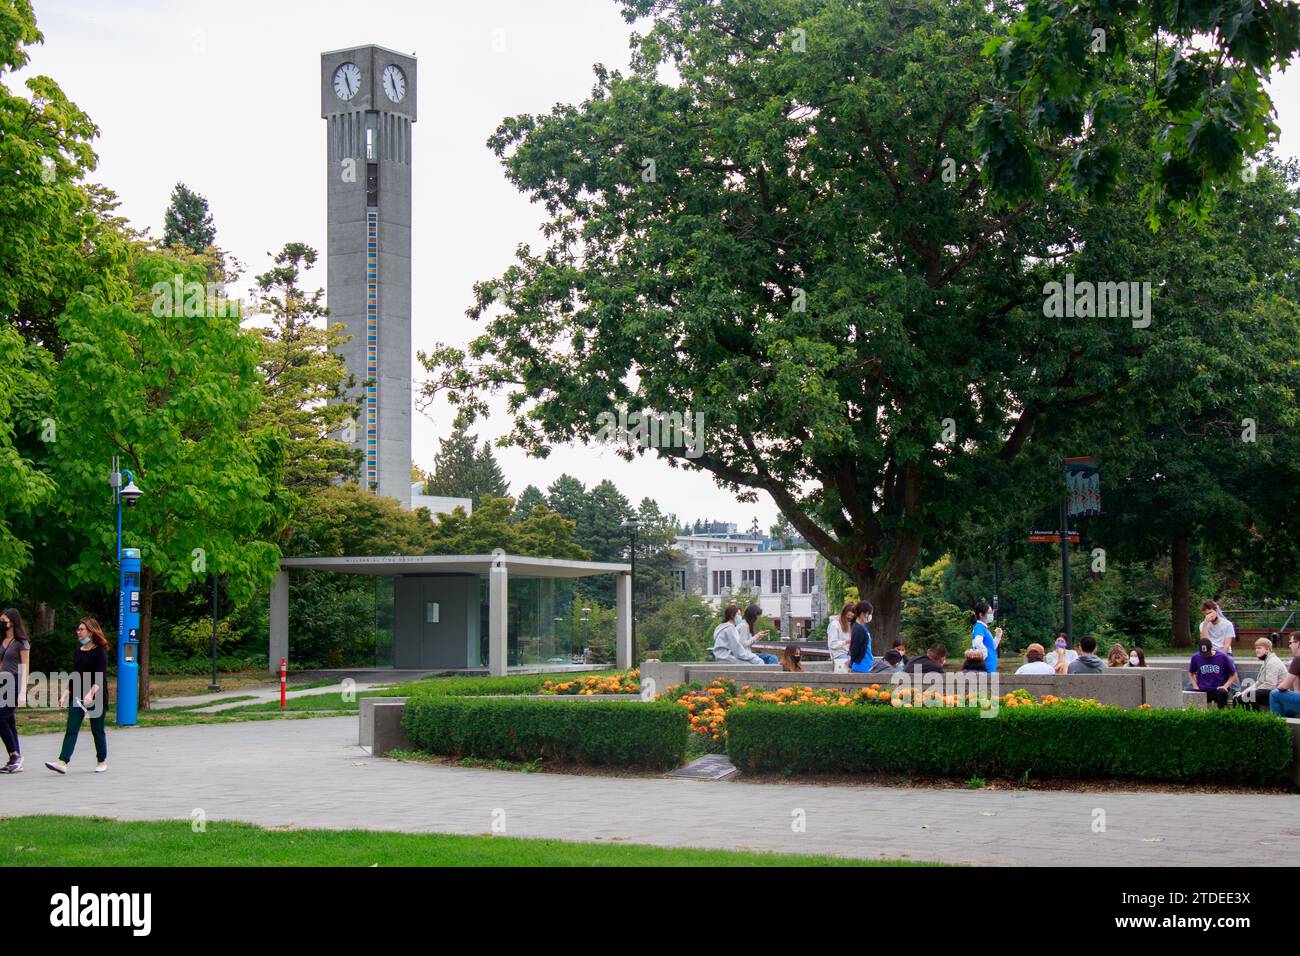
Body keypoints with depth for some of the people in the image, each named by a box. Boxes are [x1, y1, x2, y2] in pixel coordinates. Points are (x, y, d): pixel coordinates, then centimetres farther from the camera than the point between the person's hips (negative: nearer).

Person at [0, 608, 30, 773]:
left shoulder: (21, 642, -6)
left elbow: (25, 668, -9)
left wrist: (22, 692, -16)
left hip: (15, 684, -7)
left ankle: (15, 755, -6)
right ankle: (15, 760, 7)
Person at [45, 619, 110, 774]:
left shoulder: (100, 652, -9)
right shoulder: (78, 651, 12)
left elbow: (100, 678, -17)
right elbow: (74, 676, 18)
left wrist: (91, 694, -30)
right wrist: (65, 694, 10)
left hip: (97, 697, -6)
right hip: (77, 697, 6)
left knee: (97, 730, 5)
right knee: (71, 729, -6)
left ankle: (102, 761, 21)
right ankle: (62, 762, -15)